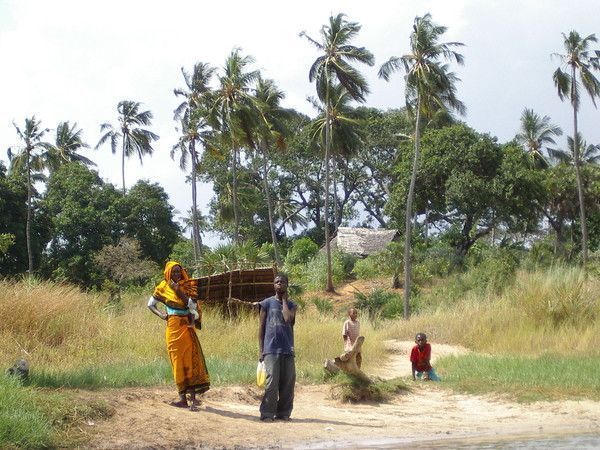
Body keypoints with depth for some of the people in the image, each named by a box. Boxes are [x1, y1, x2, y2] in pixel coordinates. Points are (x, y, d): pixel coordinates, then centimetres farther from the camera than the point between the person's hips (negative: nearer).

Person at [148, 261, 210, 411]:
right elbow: (150, 304, 14)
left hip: (187, 327, 0)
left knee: (190, 359, -7)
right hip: (173, 327, 0)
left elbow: (192, 305, -8)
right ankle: (183, 397, 5)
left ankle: (193, 397, -9)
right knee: (178, 361, 1)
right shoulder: (163, 288, 4)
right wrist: (161, 314, -3)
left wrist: (179, 291, -14)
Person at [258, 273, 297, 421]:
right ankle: (267, 413, -3)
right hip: (271, 349, -3)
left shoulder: (291, 305, 12)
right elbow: (261, 327, 6)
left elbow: (288, 319, -11)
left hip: (288, 350, 3)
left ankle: (284, 413, 12)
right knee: (272, 382, -9)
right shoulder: (267, 303, 6)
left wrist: (284, 300, 0)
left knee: (288, 383, 3)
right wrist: (260, 349, 0)